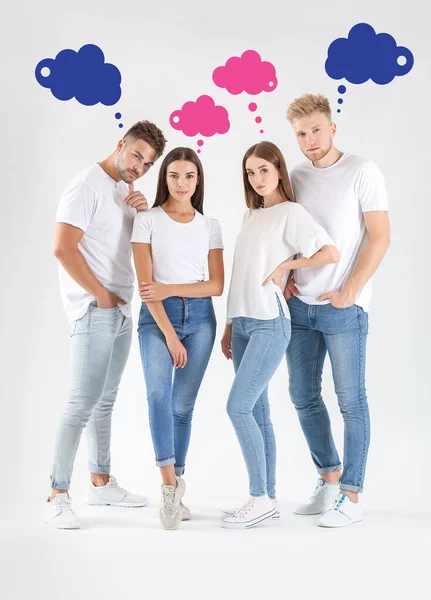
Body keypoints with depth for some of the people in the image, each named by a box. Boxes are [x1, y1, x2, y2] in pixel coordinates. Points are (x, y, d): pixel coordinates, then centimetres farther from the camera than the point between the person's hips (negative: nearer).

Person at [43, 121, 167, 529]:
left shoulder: (126, 191, 15)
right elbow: (63, 248, -19)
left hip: (121, 311, 9)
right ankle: (57, 497, -6)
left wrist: (144, 213, -1)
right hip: (94, 312, -9)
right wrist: (100, 295, -14)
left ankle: (101, 482, 25)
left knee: (105, 400, 14)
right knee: (83, 403, -11)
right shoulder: (88, 186, -11)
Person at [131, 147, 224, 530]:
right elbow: (146, 284, -6)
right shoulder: (147, 220, 1)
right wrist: (170, 334, -13)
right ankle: (172, 484, -25)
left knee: (183, 405, 3)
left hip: (199, 316, 2)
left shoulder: (209, 226, 10)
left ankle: (173, 492, 13)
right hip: (156, 317, -2)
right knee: (159, 394, -23)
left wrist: (170, 289, -12)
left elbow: (217, 285, 2)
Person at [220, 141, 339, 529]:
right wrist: (230, 326, 16)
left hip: (269, 324, -7)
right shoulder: (251, 216, 18)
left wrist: (285, 265, -8)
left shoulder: (291, 213, -3)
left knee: (238, 407, -13)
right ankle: (267, 499, 14)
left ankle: (261, 498, -4)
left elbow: (331, 253, -15)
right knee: (256, 411, 8)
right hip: (242, 323, 8)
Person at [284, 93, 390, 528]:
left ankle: (350, 496, 9)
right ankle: (329, 477, 28)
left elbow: (379, 238, -9)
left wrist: (349, 292, -15)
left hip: (343, 307, -6)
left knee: (351, 401, 0)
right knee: (303, 396, 11)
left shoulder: (362, 172, -5)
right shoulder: (295, 177, 11)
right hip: (299, 304, 6)